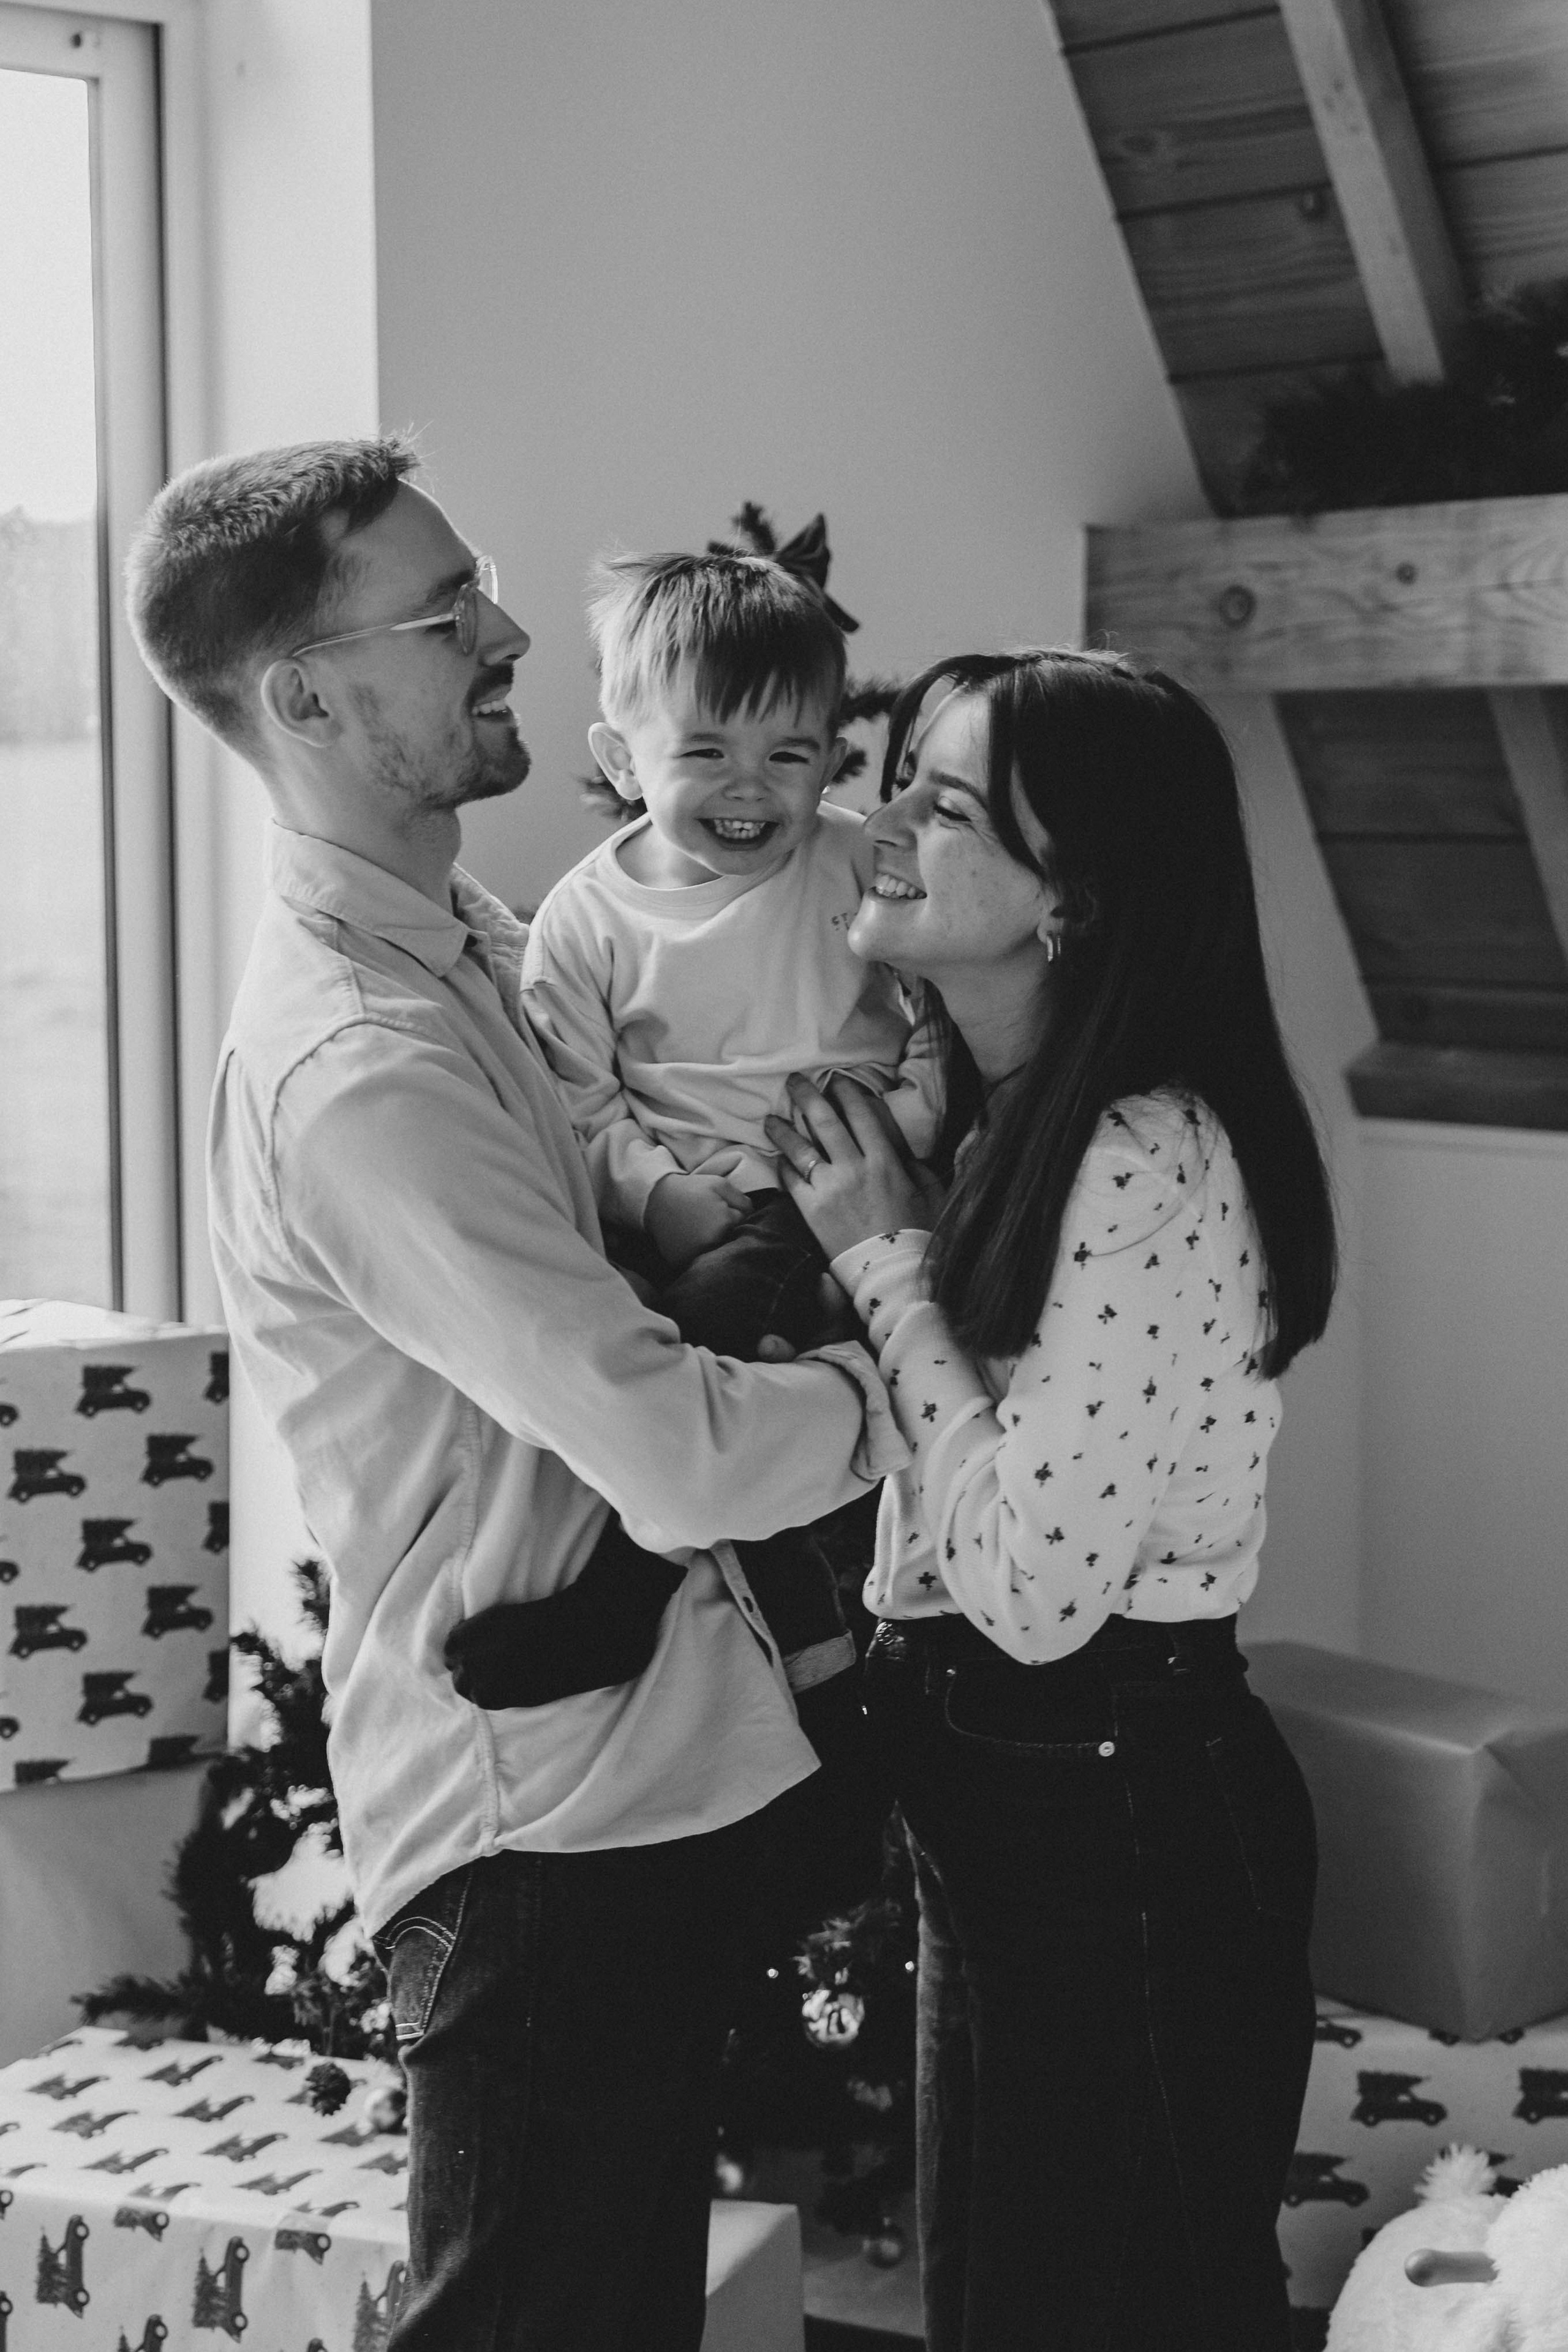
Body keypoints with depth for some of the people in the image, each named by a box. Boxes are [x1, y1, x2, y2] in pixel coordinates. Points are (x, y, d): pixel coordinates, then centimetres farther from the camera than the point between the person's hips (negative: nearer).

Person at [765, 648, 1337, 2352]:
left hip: (1124, 1830, -10)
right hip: (999, 1797, 10)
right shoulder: (1005, 1123, 8)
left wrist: (882, 1256, -17)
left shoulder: (1152, 1163, -22)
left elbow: (1038, 1585, -25)